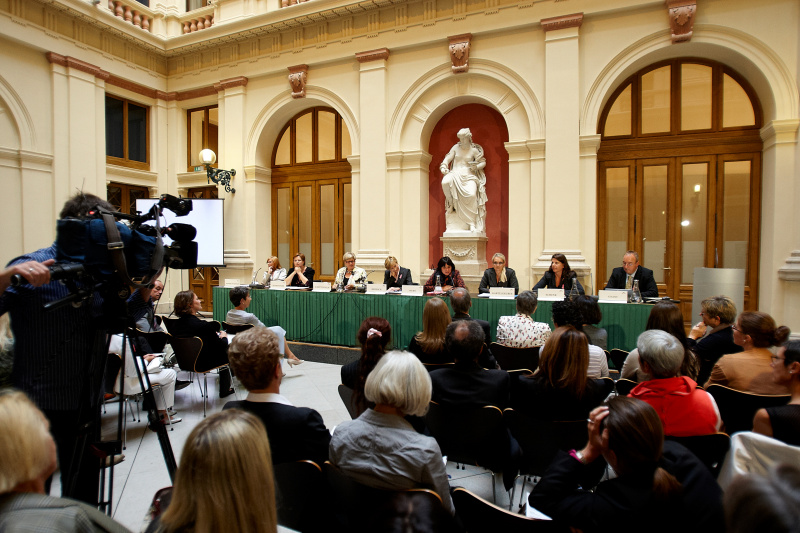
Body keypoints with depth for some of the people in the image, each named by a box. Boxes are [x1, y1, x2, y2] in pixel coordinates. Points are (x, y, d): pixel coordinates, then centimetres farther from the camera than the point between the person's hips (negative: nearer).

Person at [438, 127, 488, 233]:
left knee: (472, 195, -31)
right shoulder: (456, 147, 14)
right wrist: (444, 167, -7)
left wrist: (476, 167, -8)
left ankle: (472, 224, -27)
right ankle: (451, 203, -10)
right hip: (455, 174, 2)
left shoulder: (474, 150, 10)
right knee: (445, 182, -36)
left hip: (469, 176, -1)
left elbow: (483, 162, 13)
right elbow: (447, 159, 14)